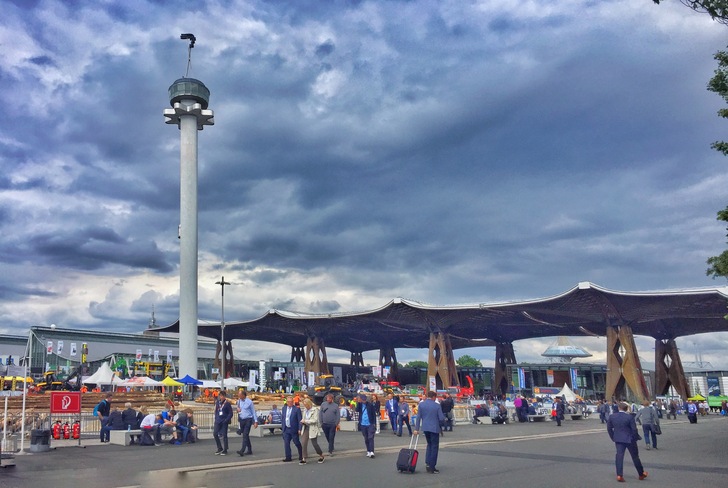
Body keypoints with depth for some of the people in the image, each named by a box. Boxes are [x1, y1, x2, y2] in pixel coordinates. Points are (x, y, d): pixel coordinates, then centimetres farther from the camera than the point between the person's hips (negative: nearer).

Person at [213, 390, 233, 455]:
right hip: (218, 421, 4)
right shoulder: (217, 402, 5)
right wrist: (216, 419, 4)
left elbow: (230, 413, -6)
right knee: (215, 434, -2)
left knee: (224, 435, 1)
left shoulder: (227, 403, -8)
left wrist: (226, 420, -15)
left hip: (224, 422, -4)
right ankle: (220, 448, 17)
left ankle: (225, 450, 10)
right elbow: (216, 411, 14)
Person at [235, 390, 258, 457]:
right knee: (245, 435, 11)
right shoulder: (239, 401, 7)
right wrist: (238, 409, -2)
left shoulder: (249, 402, -8)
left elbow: (253, 412, -4)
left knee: (245, 435, -14)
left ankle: (242, 450, -21)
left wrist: (255, 421, -7)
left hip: (248, 420, -6)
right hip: (241, 420, 6)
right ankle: (249, 450, 20)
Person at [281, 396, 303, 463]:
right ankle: (288, 457, 11)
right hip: (286, 429, 5)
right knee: (286, 444, 3)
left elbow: (299, 420, -9)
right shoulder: (283, 409, 9)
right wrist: (283, 428, 9)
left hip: (294, 429, -5)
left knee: (297, 443, 5)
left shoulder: (297, 409, -8)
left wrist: (299, 429, -14)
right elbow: (282, 418, 13)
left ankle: (301, 456, 22)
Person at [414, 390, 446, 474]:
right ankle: (432, 467, 6)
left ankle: (427, 463, 12)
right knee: (434, 447, 6)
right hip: (434, 428, -4)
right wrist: (439, 424, 14)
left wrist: (416, 428, 3)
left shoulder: (421, 404, 0)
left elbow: (418, 417, 0)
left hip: (425, 428, 4)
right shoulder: (437, 406, -8)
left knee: (429, 444, 22)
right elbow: (441, 418, -8)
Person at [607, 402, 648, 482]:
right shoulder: (629, 417, -15)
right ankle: (641, 474, 28)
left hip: (618, 440, 2)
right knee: (635, 457, 13)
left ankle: (619, 475, -6)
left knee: (619, 456, 3)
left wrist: (613, 438, 13)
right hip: (629, 440, -2)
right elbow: (634, 429, -14)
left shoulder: (612, 416, -2)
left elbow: (609, 428, 4)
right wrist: (635, 438, 1)